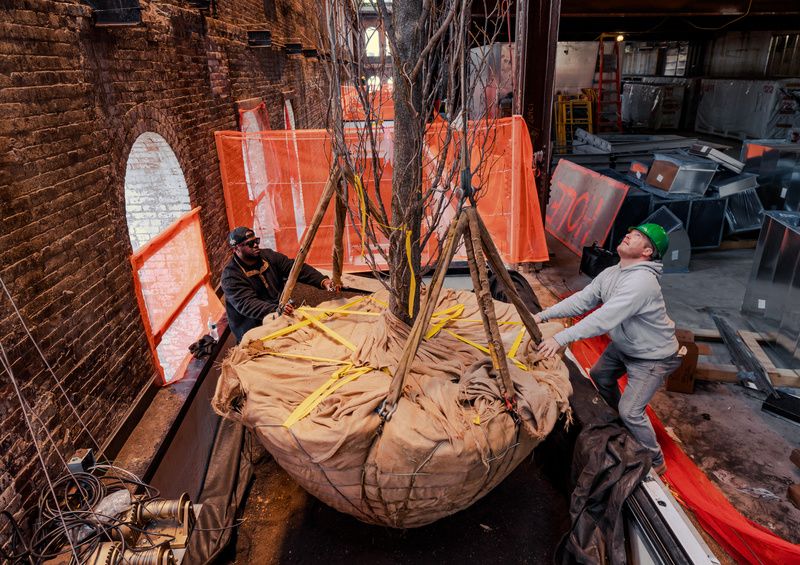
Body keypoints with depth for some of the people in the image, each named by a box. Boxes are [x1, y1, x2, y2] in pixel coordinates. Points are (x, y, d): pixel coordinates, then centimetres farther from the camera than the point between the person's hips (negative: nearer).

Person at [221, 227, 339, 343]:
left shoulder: (268, 255, 5)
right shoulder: (231, 275, -12)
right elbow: (246, 304, -25)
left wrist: (323, 281, -20)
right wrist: (275, 310, -42)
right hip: (254, 330, -6)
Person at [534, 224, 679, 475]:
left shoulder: (641, 281, -35)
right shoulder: (611, 273, -5)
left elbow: (604, 318, -43)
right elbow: (581, 300, -5)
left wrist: (561, 338, -46)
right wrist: (543, 315, -15)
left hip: (653, 357, -9)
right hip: (623, 346, 9)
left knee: (630, 411, -11)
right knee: (599, 375, 24)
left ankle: (655, 462, 15)